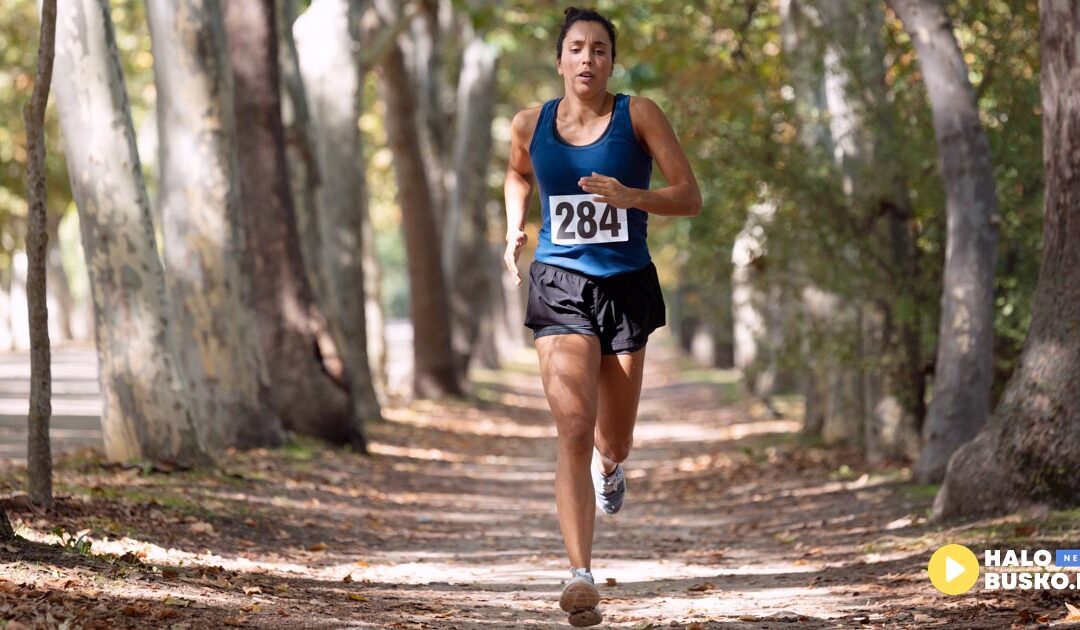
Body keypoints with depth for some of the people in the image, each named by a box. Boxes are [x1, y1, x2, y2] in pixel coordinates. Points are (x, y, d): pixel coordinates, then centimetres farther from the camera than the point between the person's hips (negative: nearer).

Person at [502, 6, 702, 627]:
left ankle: (611, 465, 54)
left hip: (627, 285, 0)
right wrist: (515, 230, 10)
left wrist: (630, 196, -23)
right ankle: (581, 576, -23)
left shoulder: (639, 115, -5)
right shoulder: (531, 125, 2)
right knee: (573, 430, -18)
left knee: (612, 444, 13)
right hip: (560, 288, 0)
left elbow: (690, 197, -7)